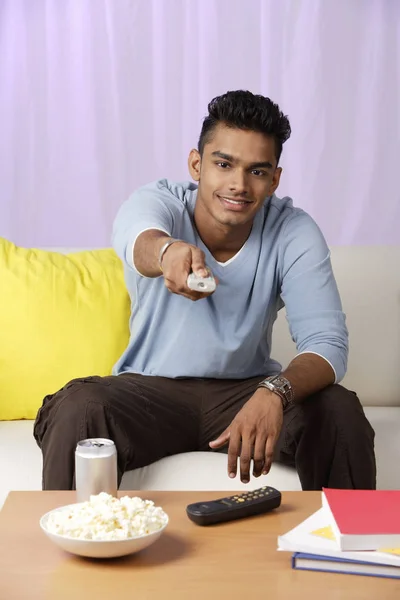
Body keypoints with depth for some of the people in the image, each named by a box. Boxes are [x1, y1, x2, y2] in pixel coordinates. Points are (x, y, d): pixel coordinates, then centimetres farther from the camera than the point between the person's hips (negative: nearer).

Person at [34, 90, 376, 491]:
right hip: (149, 388, 0)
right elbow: (137, 238, -40)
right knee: (75, 412, -31)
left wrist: (275, 392, -44)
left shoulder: (294, 233, -13)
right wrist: (167, 252, -66)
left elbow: (326, 342, -22)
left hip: (247, 389, 1)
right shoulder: (158, 201, -14)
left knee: (341, 414, -25)